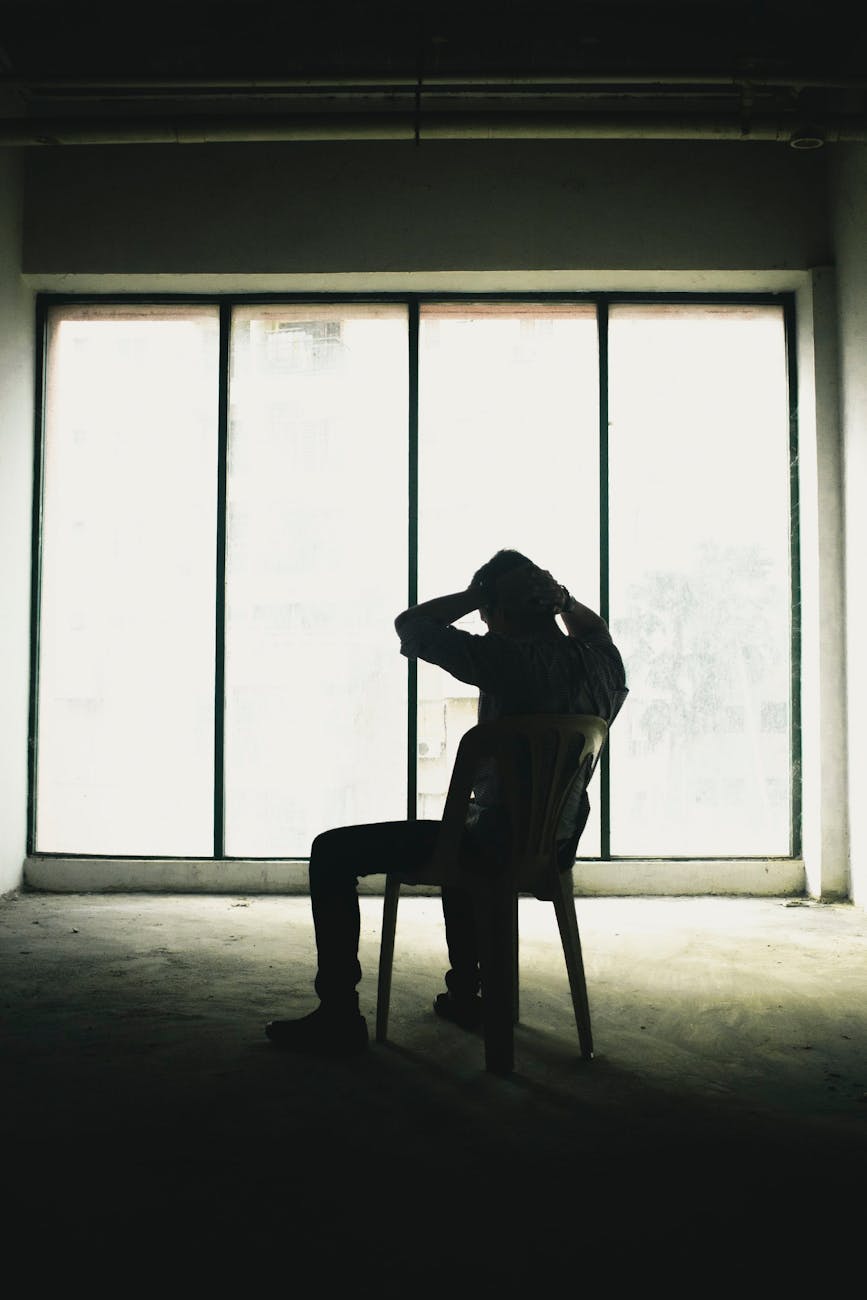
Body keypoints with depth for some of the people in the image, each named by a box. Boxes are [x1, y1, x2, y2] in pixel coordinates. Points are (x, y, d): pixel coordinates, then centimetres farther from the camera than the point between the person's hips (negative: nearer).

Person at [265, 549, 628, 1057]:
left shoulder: (508, 659, -20)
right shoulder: (603, 663, 0)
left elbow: (410, 624, -12)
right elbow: (597, 631, 26)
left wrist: (478, 594, -3)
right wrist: (562, 599, 9)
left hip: (500, 844, -8)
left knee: (332, 853, 2)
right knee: (463, 835, 41)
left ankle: (339, 1018, 3)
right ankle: (465, 994, 44)